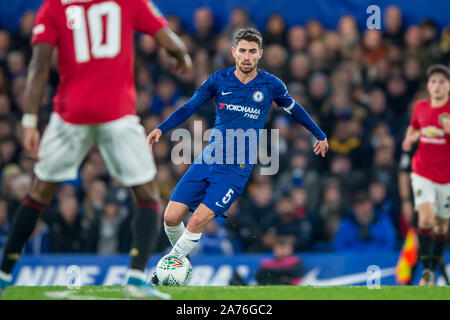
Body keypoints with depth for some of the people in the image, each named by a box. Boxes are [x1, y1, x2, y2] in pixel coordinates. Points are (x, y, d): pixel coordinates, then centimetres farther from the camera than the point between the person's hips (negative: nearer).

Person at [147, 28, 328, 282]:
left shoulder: (271, 85, 1)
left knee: (197, 222, -19)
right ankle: (182, 260, 21)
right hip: (208, 160, 3)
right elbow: (189, 108, 9)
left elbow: (294, 109, 18)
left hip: (237, 168, -3)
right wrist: (162, 128, -4)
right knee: (172, 217, -8)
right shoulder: (219, 80, 4)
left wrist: (320, 135, 28)